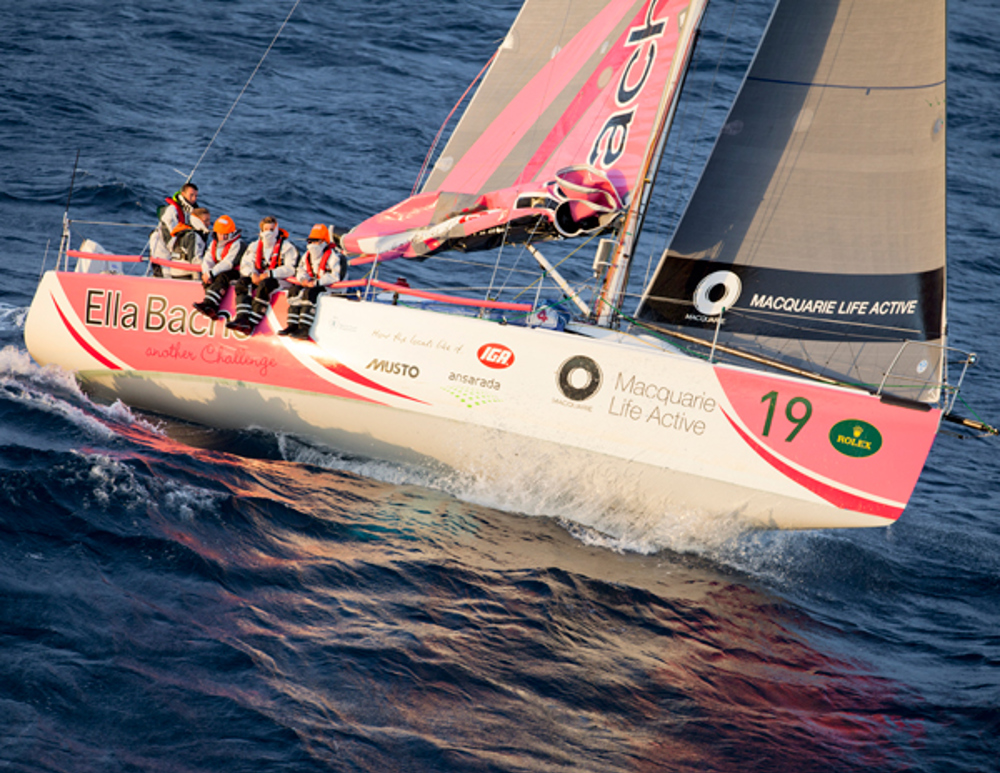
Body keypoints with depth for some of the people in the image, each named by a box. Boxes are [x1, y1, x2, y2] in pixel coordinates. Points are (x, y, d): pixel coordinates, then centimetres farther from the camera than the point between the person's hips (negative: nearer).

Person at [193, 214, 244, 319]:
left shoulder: (237, 244, -10)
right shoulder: (214, 243, 15)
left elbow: (228, 263, -21)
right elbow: (207, 260, 4)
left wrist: (212, 273, -28)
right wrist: (206, 273, -19)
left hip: (235, 274, -6)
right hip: (218, 273, 6)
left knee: (221, 278, -35)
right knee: (206, 280, -22)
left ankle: (208, 304, -54)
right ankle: (213, 311, -42)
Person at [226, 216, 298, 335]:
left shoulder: (286, 247, -3)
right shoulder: (255, 246, 16)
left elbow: (290, 269, -13)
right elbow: (245, 264, 9)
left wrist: (269, 274, -21)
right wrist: (252, 274, -14)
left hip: (280, 280, -6)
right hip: (258, 277, 6)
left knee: (264, 285, -36)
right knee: (242, 283, -22)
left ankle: (251, 324, -42)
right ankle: (242, 318, -39)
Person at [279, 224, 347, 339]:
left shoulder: (332, 255, -12)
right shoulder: (307, 255, 14)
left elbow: (335, 276, -21)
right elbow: (301, 270, 15)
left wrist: (317, 282, -27)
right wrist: (303, 279, -10)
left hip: (328, 287, -8)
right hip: (311, 284, 8)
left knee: (309, 293, -32)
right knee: (294, 291, -13)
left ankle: (304, 329, -38)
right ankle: (292, 325, -18)